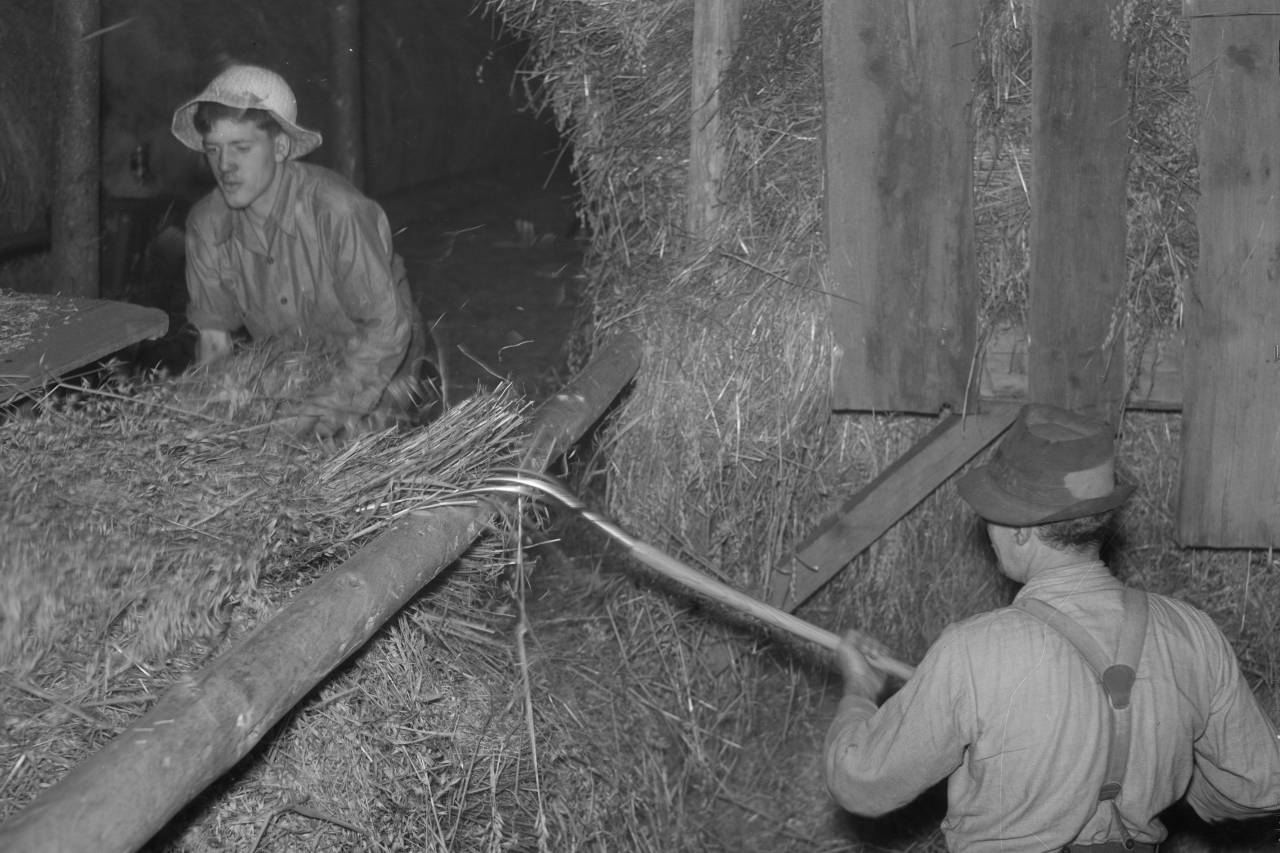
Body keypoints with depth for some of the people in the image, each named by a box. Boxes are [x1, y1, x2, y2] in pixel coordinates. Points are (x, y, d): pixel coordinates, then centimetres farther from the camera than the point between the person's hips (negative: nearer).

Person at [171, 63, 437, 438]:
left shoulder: (337, 212, -27)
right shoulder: (205, 224, -8)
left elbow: (386, 327, -27)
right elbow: (213, 338, 2)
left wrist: (324, 411, -33)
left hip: (377, 380, -5)